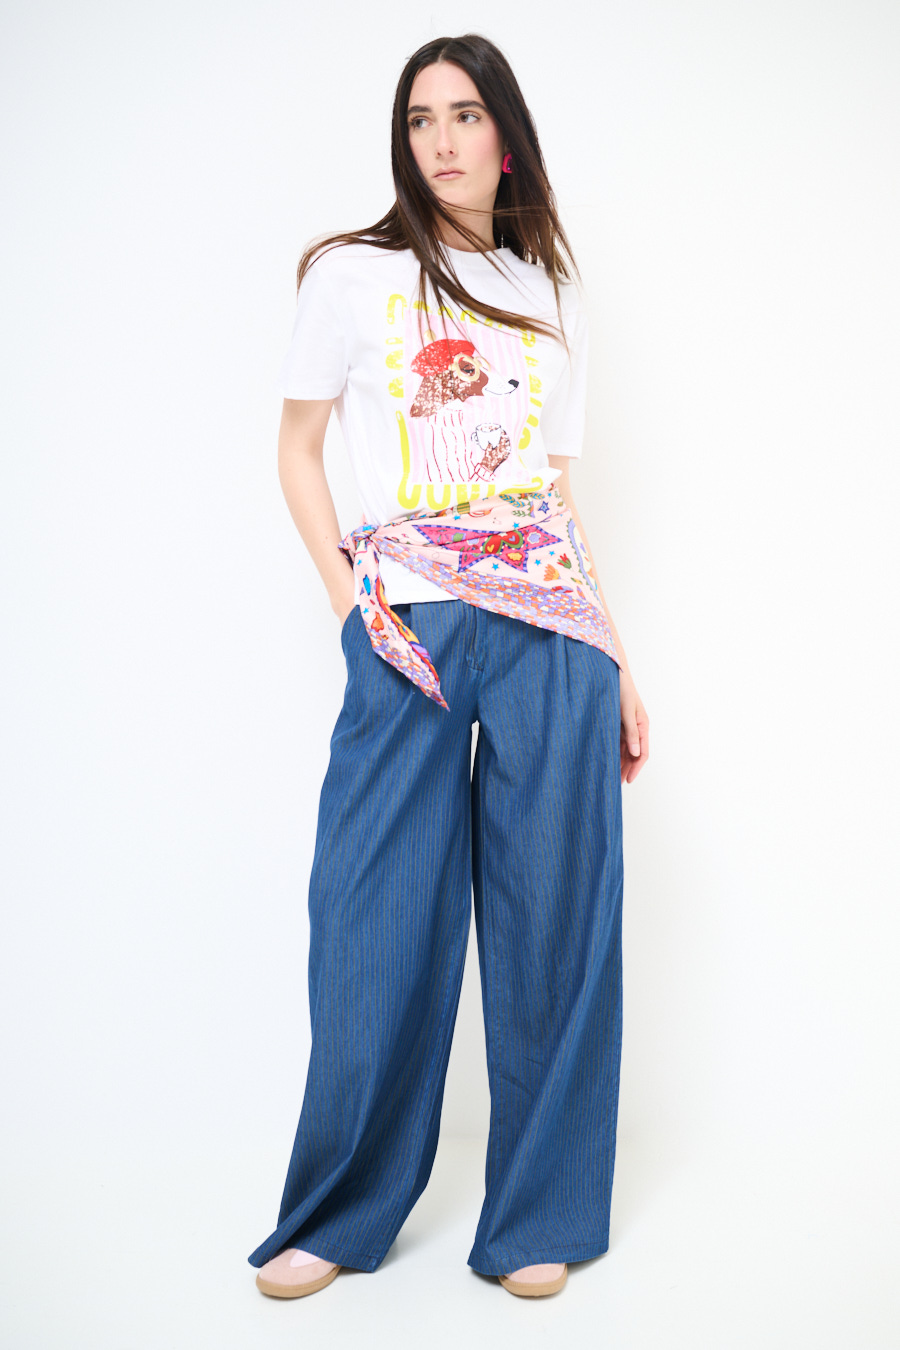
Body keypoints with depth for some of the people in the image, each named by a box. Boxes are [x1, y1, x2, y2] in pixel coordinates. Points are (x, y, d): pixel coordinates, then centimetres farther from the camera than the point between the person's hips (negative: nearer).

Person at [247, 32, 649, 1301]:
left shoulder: (550, 295, 16)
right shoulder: (351, 272, 8)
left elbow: (561, 490, 16)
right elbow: (299, 451, 9)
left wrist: (617, 666, 11)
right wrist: (352, 603, -6)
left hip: (551, 627, 3)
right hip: (407, 633, -2)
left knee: (550, 912, 3)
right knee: (381, 923, 0)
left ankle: (538, 1218, 20)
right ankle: (337, 1216, 20)